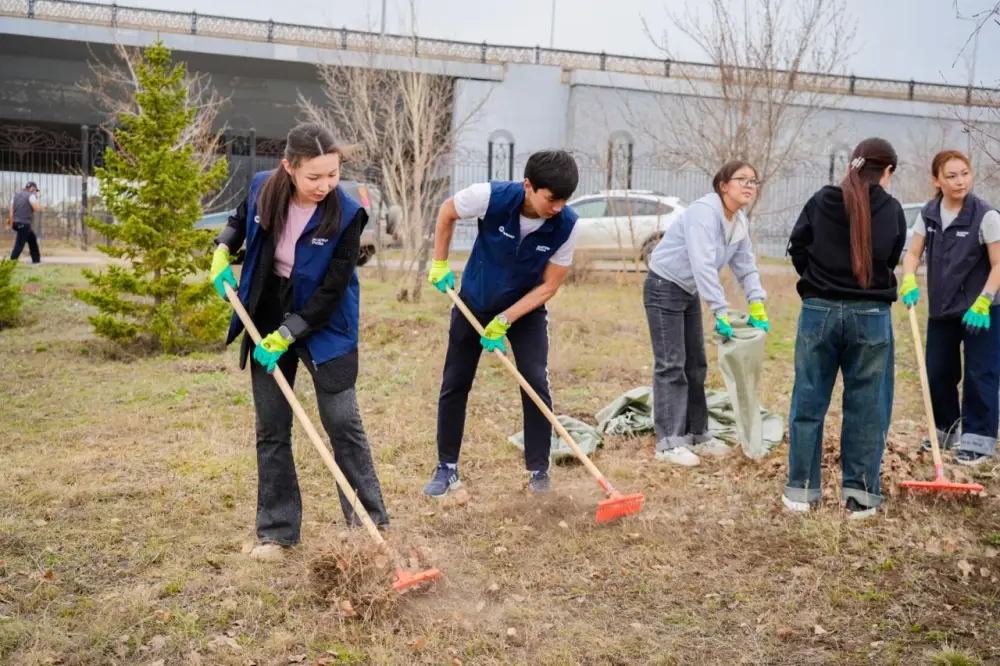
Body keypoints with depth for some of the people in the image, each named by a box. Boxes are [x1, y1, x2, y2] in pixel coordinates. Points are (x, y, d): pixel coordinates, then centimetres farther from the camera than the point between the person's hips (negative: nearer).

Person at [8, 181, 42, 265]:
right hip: (24, 224, -8)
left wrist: (11, 224, 12)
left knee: (32, 238, 23)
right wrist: (36, 199, 4)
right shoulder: (30, 196, -6)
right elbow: (37, 209, -11)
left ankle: (36, 260, 27)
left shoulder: (15, 196, 17)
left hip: (16, 223, 8)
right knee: (19, 244, -7)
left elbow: (11, 211, 11)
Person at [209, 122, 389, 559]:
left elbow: (332, 291, -20)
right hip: (266, 321, 4)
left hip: (324, 326, -4)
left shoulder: (346, 215, -21)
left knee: (343, 424, 0)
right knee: (271, 429, 8)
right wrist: (222, 251, -1)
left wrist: (286, 336, -21)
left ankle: (371, 522, 13)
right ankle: (276, 530, 20)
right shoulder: (262, 189, -10)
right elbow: (241, 219, 16)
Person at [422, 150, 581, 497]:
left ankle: (539, 470, 4)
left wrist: (504, 320, -21)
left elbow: (549, 286, -17)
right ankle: (447, 468, 19)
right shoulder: (491, 196, -29)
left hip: (526, 308, 0)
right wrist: (440, 265, -4)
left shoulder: (566, 225, -26)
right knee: (454, 385, 4)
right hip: (474, 302, 0)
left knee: (536, 384, -11)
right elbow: (447, 212, -7)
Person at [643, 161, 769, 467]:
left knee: (695, 365, 12)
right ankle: (668, 443, -6)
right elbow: (703, 265, -33)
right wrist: (721, 313, -35)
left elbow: (746, 265, 6)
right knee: (671, 366, -10)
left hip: (690, 293, 9)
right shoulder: (705, 211, -25)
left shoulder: (739, 222, 4)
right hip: (664, 288, -9)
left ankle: (696, 435, 21)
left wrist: (757, 306, -8)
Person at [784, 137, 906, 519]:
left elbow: (797, 249, 7)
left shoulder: (821, 201, -2)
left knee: (809, 402, 8)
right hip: (871, 315, -1)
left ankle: (802, 489, 13)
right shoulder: (892, 210, -3)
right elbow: (891, 259, 7)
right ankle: (860, 494, 12)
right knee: (866, 407, 8)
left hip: (819, 311, 1)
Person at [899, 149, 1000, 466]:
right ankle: (946, 430, 29)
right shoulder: (928, 214, 0)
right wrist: (909, 283, -18)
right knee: (937, 371, 11)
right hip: (941, 308, 5)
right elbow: (913, 253, 1)